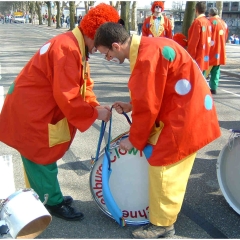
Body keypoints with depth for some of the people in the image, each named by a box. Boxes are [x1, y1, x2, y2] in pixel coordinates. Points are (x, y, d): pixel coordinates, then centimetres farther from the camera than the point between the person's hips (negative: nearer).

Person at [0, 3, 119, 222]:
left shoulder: (77, 47, 7)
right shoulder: (67, 49, -26)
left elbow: (83, 84, 10)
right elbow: (67, 97, -29)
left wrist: (95, 105, -6)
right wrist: (95, 112, -19)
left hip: (39, 109, 10)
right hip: (30, 111, -10)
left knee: (43, 156, 20)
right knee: (42, 158, 4)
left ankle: (47, 196, 36)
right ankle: (54, 203, 20)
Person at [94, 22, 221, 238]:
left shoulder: (147, 57, -25)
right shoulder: (146, 48, 7)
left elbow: (148, 107, -20)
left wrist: (134, 140, -8)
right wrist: (131, 106, 9)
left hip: (185, 116, -10)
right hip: (183, 110, 10)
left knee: (163, 166, -2)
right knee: (167, 166, 19)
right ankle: (164, 212, 35)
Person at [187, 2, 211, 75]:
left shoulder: (197, 22, -15)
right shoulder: (208, 22, 10)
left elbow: (193, 42, -16)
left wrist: (190, 57, -11)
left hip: (197, 58, -8)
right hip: (205, 57, 8)